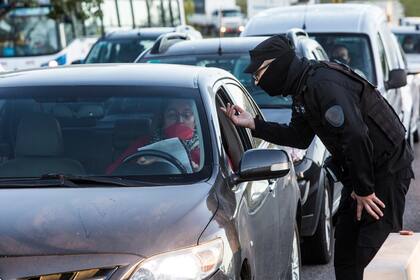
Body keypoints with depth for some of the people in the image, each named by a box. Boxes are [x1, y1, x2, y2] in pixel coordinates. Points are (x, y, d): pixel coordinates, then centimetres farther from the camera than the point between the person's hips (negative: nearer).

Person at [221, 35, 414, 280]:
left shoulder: (323, 84, -24)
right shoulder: (303, 89, 8)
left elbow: (355, 135, -31)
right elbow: (299, 137, 19)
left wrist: (364, 190, -23)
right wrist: (253, 124, 13)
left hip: (387, 170, -10)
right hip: (360, 172, 10)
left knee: (372, 252, -11)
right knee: (344, 251, 14)